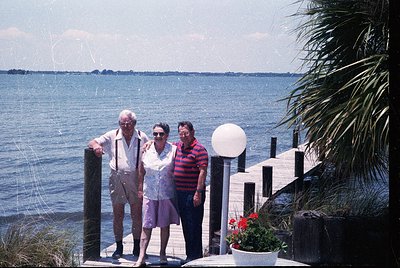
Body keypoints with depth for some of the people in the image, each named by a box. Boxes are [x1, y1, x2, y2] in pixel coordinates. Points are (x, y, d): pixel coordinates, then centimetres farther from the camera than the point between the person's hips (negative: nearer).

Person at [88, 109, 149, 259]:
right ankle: (119, 247, 14)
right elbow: (92, 143, 3)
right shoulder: (112, 136, 1)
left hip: (135, 179, 0)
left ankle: (137, 247, 16)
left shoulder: (142, 138, 2)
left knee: (137, 215, 5)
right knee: (117, 215, 5)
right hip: (117, 179, 0)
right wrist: (96, 146, -21)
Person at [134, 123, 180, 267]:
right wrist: (140, 188, 8)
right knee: (146, 225, -1)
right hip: (149, 193, 1)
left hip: (167, 194, -1)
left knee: (165, 225, 9)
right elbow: (141, 170, 9)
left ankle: (163, 254, 24)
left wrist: (177, 189, -2)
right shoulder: (146, 149, 1)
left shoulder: (173, 150, -4)